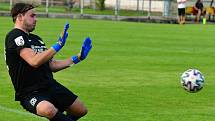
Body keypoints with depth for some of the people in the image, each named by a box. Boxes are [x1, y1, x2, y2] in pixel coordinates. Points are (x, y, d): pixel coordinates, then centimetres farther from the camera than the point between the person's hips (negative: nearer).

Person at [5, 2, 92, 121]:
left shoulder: (36, 39, 16)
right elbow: (34, 61, -26)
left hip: (51, 86, 9)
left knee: (81, 110, 9)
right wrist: (58, 45, -25)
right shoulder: (14, 36, -12)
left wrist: (76, 58, 15)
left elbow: (51, 65, 20)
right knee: (47, 109, -40)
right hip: (29, 93, -9)